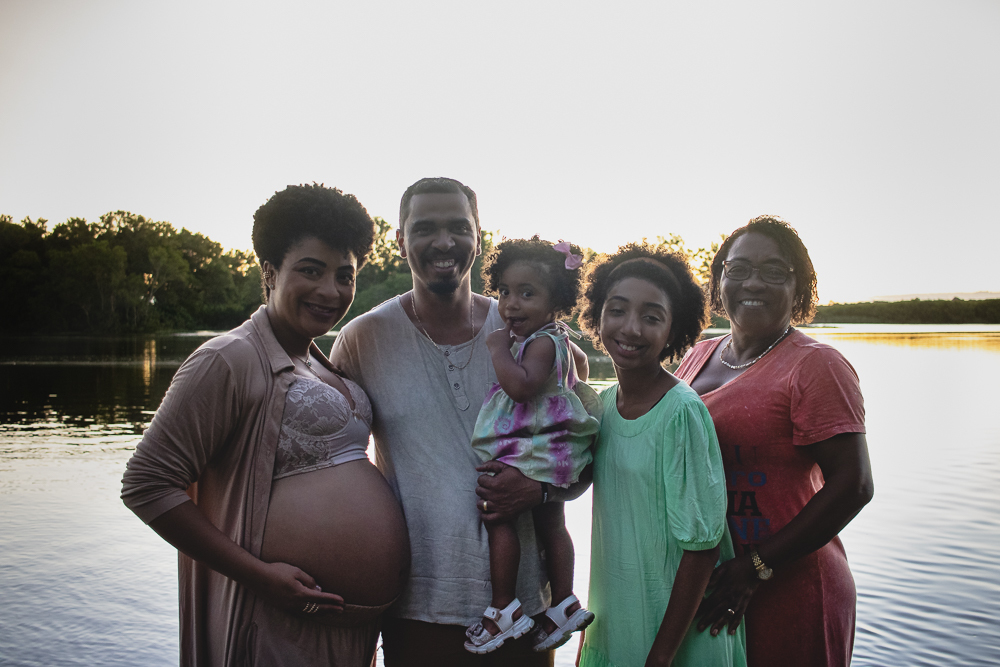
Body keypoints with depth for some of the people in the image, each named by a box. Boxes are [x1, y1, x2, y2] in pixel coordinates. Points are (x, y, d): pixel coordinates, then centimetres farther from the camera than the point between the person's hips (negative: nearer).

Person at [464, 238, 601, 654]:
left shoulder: (543, 342, -19)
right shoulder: (555, 338, 12)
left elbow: (520, 385, -33)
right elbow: (579, 362, 32)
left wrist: (499, 349, -22)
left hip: (534, 448, -11)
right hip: (546, 448, 11)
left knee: (496, 512, -8)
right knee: (550, 524, 16)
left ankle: (504, 609, -3)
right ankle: (564, 605, 25)